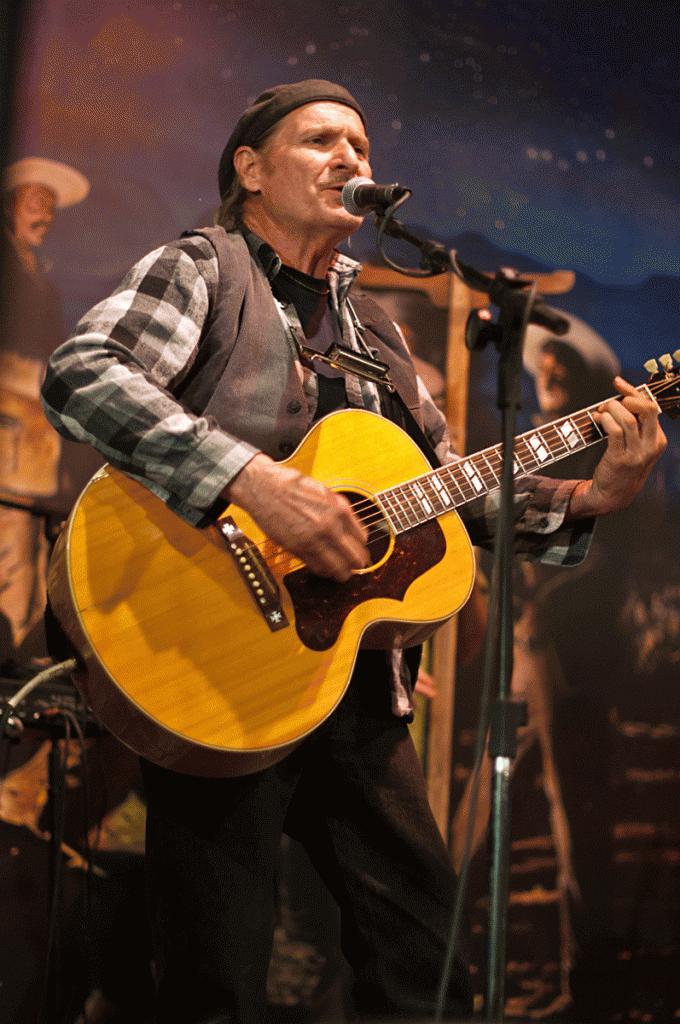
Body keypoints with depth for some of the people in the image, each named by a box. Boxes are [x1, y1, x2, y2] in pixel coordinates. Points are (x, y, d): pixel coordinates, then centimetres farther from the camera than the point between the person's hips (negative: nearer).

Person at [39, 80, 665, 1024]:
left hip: (352, 675, 7)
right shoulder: (203, 270, 0)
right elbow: (78, 379, -19)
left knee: (427, 947, 10)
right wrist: (254, 479, -29)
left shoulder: (372, 332, 21)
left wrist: (587, 499, 2)